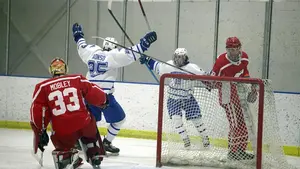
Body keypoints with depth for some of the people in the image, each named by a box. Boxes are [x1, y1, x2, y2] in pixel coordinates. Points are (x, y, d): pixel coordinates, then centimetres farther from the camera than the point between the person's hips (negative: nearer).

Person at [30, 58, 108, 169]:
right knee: (90, 136, 36)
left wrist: (40, 132, 12)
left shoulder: (43, 87, 8)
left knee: (61, 147, 27)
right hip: (84, 124, 2)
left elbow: (37, 112, 3)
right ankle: (95, 158, 29)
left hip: (62, 132, -1)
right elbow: (94, 94, 9)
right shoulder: (77, 79, 9)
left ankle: (66, 156, -3)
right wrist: (104, 101, 30)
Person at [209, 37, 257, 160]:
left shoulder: (244, 57, 0)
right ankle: (233, 152, 0)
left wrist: (251, 83, 12)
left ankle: (241, 150, 25)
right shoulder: (221, 61, -21)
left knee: (244, 122, 13)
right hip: (228, 94, -8)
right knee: (236, 123, -12)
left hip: (240, 92, 8)